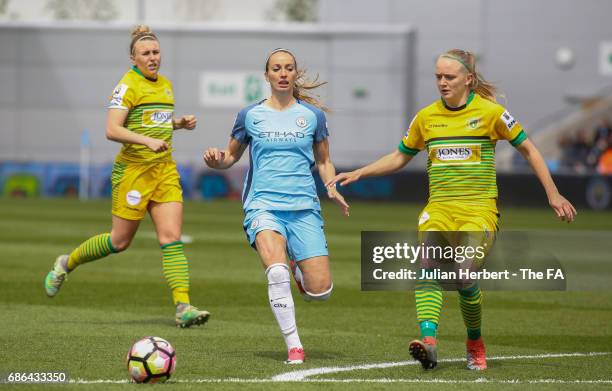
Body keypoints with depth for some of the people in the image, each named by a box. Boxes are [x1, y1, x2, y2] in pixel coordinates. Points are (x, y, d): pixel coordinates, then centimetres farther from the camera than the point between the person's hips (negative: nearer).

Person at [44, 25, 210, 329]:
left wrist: (180, 123, 11)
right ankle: (67, 264, 28)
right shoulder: (128, 85, -10)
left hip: (164, 168, 6)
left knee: (172, 239, -6)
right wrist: (147, 140, -29)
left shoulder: (165, 85, 14)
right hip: (134, 169, -6)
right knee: (120, 241, 3)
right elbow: (112, 130, -19)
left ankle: (183, 307, -12)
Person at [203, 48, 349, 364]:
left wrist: (332, 189, 0)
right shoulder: (250, 115, 7)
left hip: (304, 207, 1)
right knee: (277, 271, -30)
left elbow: (323, 161, 19)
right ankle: (294, 346, -20)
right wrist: (217, 161, -5)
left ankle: (299, 269, 30)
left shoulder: (313, 115, 8)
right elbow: (232, 156, 18)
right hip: (263, 205, -1)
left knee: (320, 291, -8)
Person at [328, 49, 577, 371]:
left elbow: (527, 150, 8)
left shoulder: (490, 112, -1)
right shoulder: (426, 117, 10)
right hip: (439, 208, 3)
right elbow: (399, 157, 23)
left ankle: (475, 344, 5)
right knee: (428, 265, -24)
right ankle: (428, 341, -38)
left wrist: (553, 194, 7)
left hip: (479, 208, -3)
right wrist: (359, 173, 13)